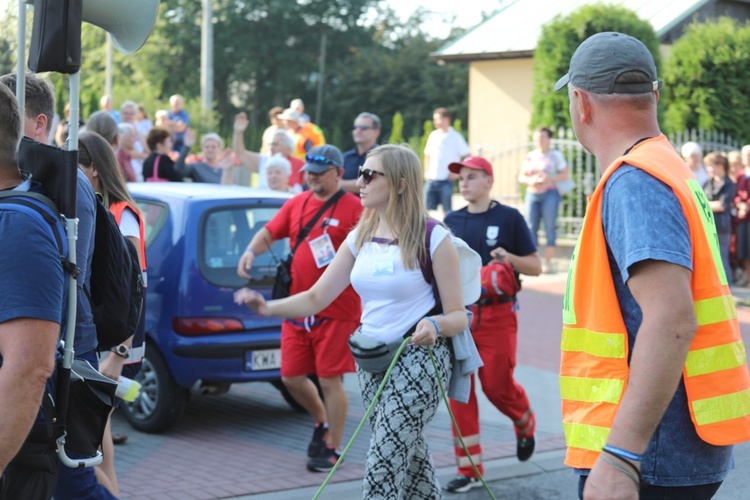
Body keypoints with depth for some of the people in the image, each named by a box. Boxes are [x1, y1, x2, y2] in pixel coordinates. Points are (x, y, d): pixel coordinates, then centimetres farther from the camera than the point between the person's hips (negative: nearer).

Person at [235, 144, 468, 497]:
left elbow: (458, 315, -11)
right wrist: (269, 308, -13)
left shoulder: (433, 239, -12)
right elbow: (317, 297, 4)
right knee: (409, 459, 16)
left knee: (383, 468, -9)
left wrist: (435, 324, -33)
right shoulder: (360, 237, 5)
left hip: (417, 359, -6)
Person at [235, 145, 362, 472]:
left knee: (330, 380, -1)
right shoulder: (297, 204, 10)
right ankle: (322, 422, 37)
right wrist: (251, 251, -2)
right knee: (291, 377, 11)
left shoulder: (352, 207, -8)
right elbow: (269, 233, 17)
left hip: (335, 310, -6)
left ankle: (333, 448, 14)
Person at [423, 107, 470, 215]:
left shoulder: (455, 137, -4)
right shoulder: (433, 135, 10)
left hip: (446, 180, -5)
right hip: (432, 179, 5)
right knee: (427, 208, 3)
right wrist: (426, 171, 9)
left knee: (447, 210, 0)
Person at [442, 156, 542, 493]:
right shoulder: (452, 221, 10)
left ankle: (525, 423, 33)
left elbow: (536, 266, -1)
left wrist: (509, 259, -19)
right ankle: (469, 469, 10)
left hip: (497, 315, -4)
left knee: (497, 385, -3)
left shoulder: (509, 218, -2)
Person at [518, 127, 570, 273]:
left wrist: (551, 178, -16)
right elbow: (521, 177, 12)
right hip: (532, 194, 3)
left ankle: (548, 261, -1)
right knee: (531, 226, -2)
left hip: (550, 194, -3)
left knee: (550, 227, -5)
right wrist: (530, 180, -9)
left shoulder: (556, 155, 4)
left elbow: (565, 174, -1)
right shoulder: (530, 156, 13)